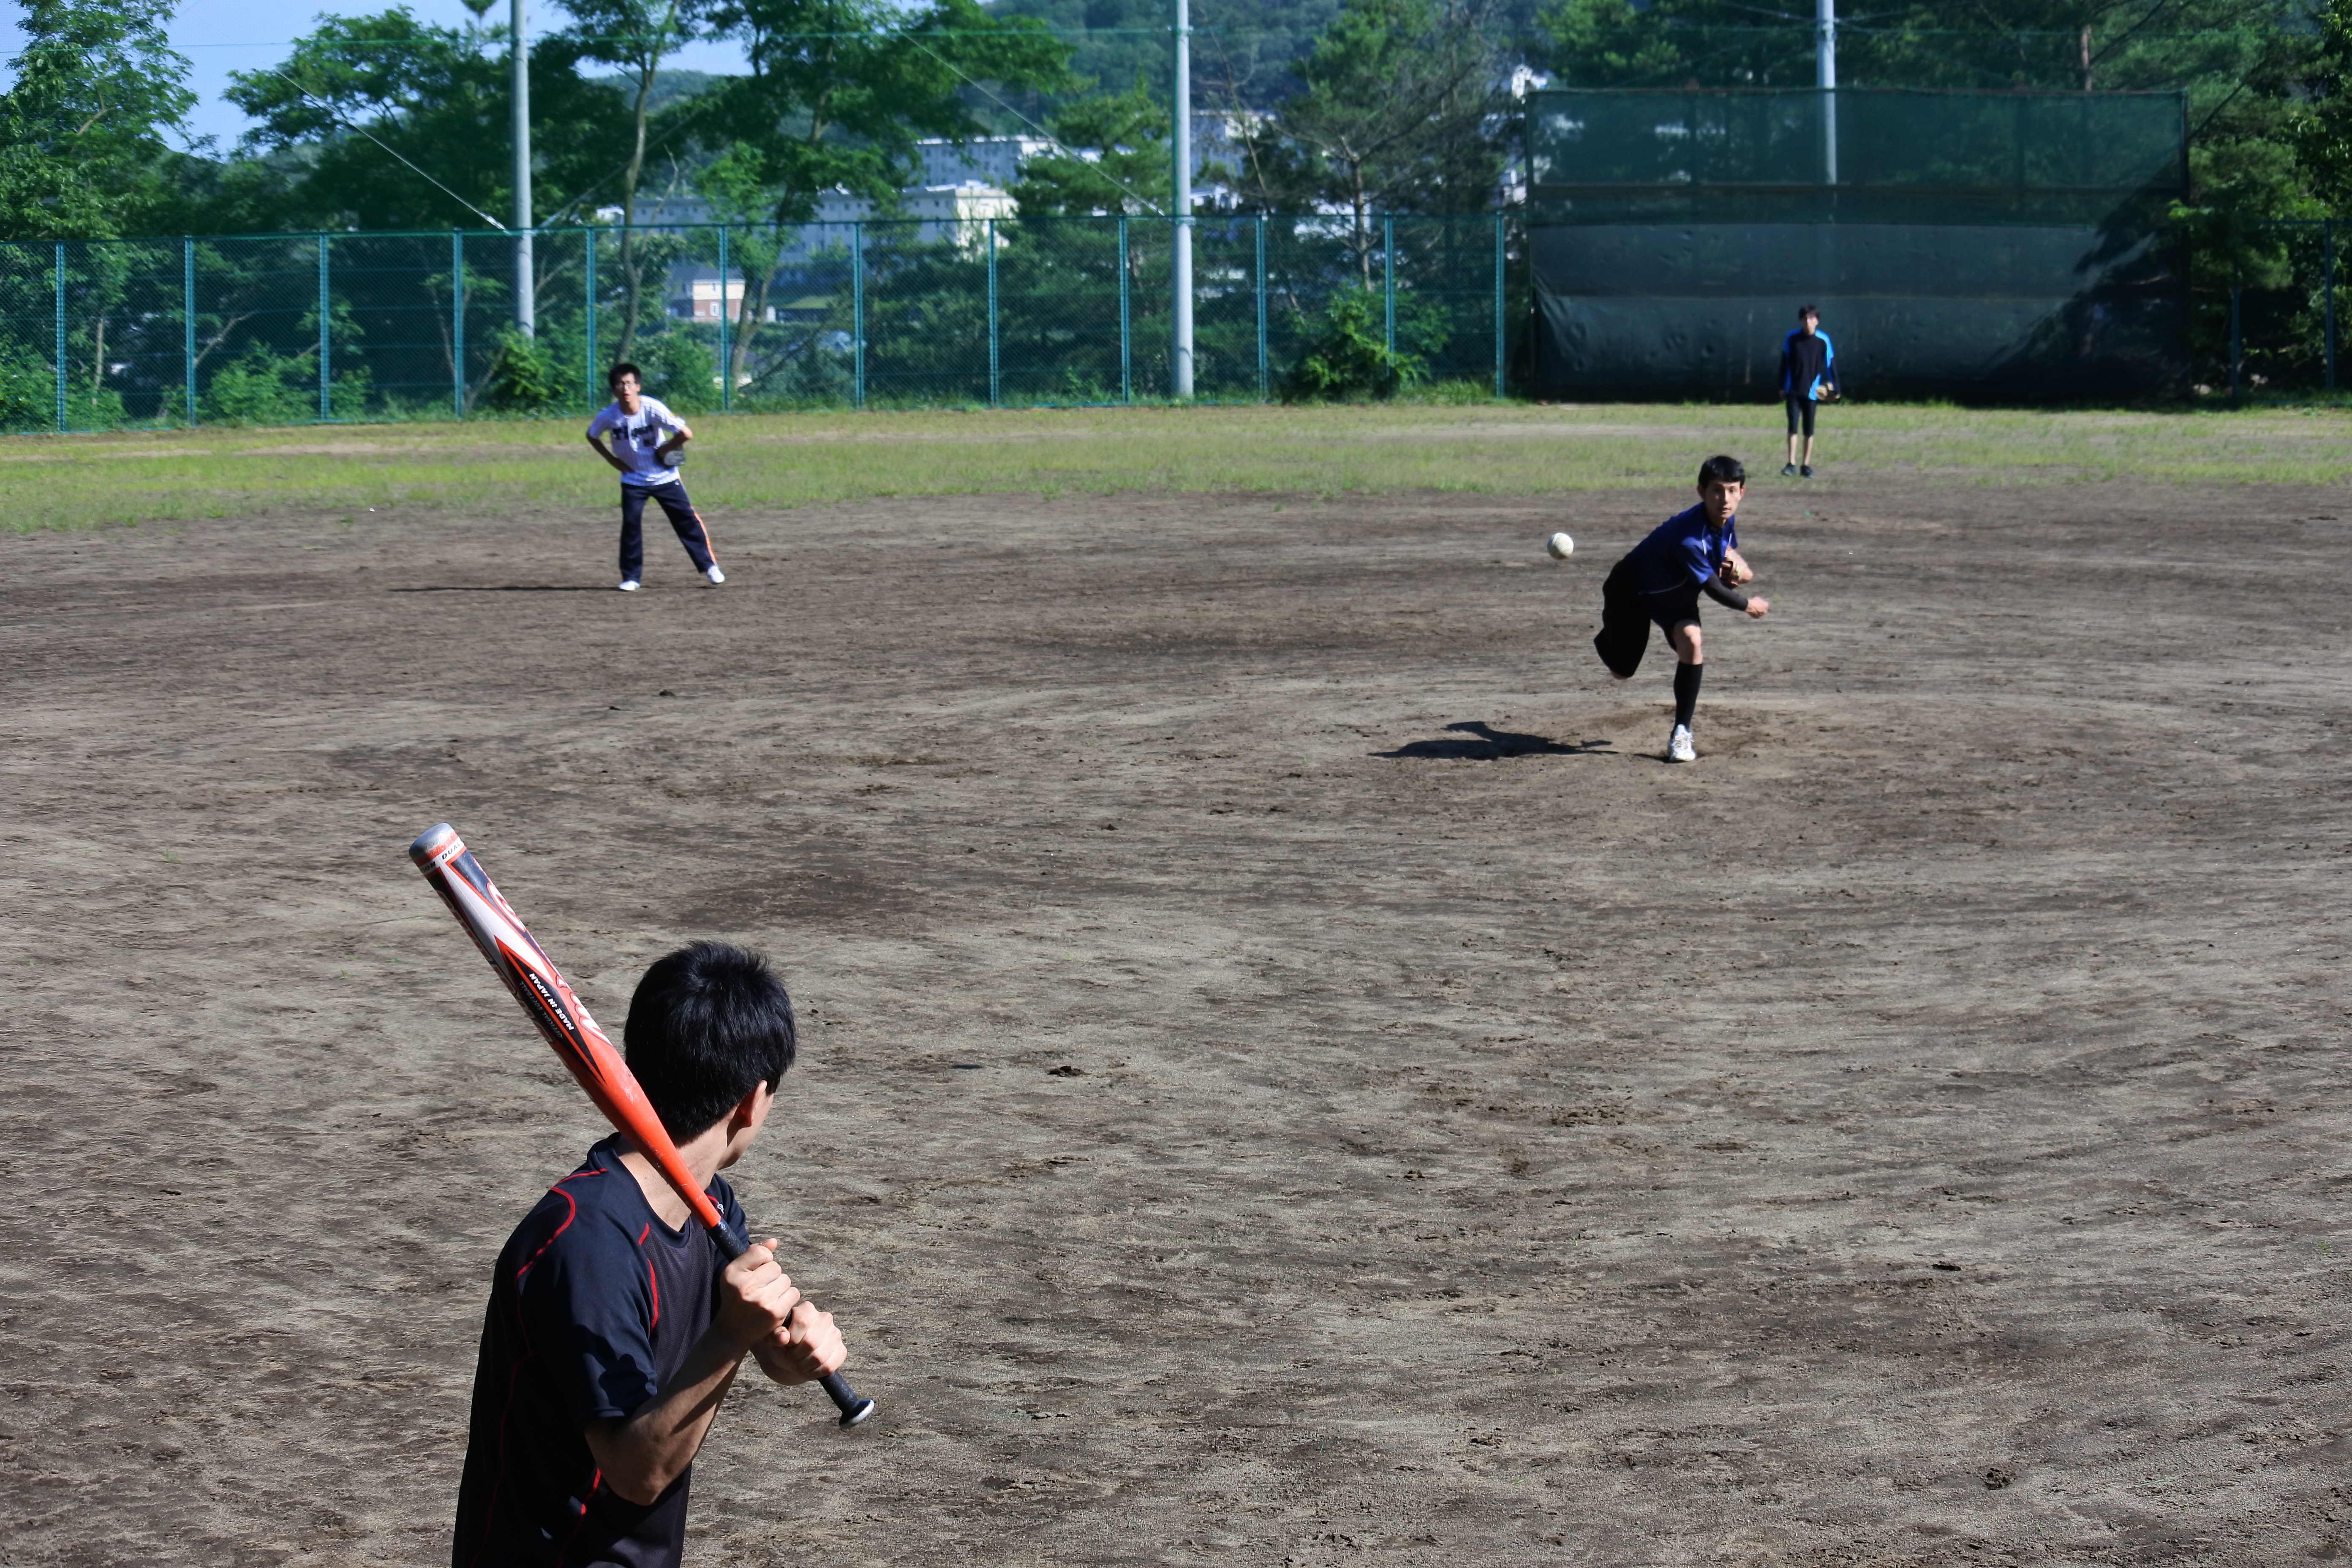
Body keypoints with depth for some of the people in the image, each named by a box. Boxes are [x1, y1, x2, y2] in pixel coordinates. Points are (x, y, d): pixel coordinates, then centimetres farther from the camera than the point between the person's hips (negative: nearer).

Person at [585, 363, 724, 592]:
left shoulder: (653, 409, -22)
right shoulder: (608, 416, -14)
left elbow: (686, 434, -23)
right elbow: (592, 436, 8)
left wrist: (664, 451, -13)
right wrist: (613, 460, -1)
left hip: (664, 477, -2)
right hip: (633, 480, 2)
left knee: (688, 520, -2)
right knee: (631, 524, -7)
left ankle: (709, 566, 10)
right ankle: (631, 577, 5)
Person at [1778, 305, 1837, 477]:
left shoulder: (1823, 340, -5)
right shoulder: (1791, 338, -3)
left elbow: (1830, 364, 1)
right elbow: (1785, 364, 4)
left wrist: (1834, 388, 0)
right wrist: (1782, 387, 4)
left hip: (1812, 391, 0)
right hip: (1793, 390, 0)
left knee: (1809, 429, 5)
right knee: (1793, 426, -6)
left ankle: (1806, 465, 12)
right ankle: (1792, 464, -3)